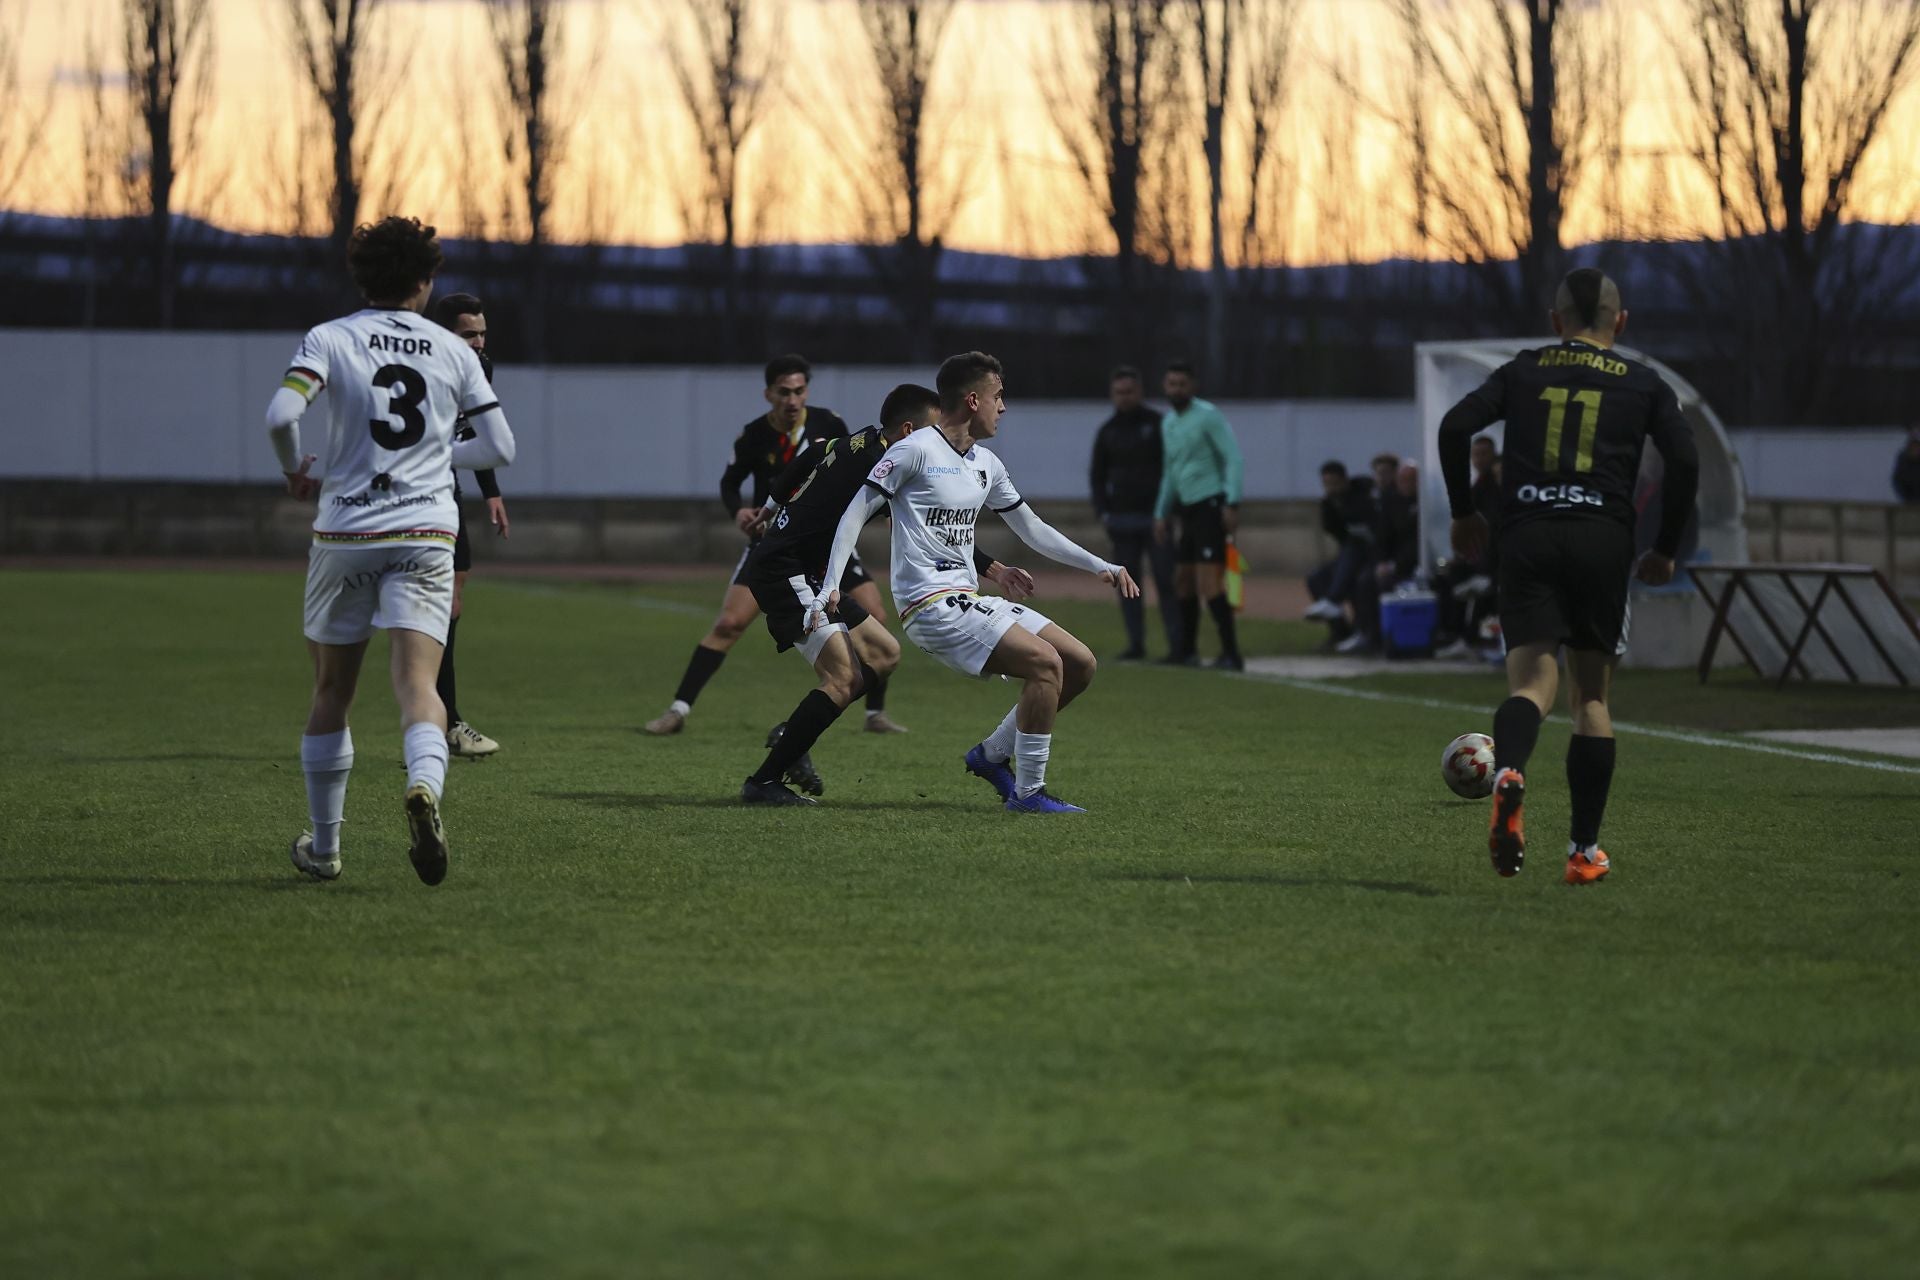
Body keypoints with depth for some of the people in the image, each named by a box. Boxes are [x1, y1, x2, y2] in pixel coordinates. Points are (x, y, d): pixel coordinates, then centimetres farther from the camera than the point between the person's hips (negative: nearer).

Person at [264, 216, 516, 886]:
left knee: (331, 692, 14)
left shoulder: (330, 340, -1)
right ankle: (424, 785, -42)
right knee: (418, 684, -10)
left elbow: (281, 414, -17)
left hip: (344, 535, 0)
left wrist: (295, 467, 4)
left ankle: (323, 845, 22)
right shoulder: (454, 352, 6)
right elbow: (499, 447, 8)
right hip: (425, 537, 0)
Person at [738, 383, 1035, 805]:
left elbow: (802, 465, 29)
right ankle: (763, 782, -15)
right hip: (783, 572, -11)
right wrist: (995, 571, -18)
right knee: (844, 678, -19)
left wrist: (773, 507, 47)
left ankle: (791, 735, 11)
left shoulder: (854, 446, 11)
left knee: (884, 653, 11)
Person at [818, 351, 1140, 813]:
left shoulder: (986, 464, 16)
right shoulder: (915, 451, -8)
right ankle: (1027, 793, -14)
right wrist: (829, 586, -15)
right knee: (1045, 663, -22)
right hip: (931, 605, -9)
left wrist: (1099, 566, 18)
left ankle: (993, 754, 14)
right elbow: (856, 514, -7)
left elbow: (1032, 529, 25)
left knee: (1080, 664, 3)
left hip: (969, 602, 9)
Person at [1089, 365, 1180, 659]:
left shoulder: (1158, 423, 1)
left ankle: (1177, 643, -7)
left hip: (1155, 515, -3)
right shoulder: (1107, 431, 10)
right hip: (1122, 519, 3)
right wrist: (1103, 512, 3)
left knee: (1166, 579, -7)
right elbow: (1098, 476, 16)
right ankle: (1136, 643, 4)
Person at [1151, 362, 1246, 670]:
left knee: (1208, 583, -16)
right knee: (1183, 580, 13)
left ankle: (1231, 653, -16)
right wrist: (1161, 514, 24)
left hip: (1212, 504, -9)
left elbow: (1234, 459, -13)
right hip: (1189, 509, 9)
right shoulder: (1168, 423, 16)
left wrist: (1232, 503, -21)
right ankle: (1187, 650, 24)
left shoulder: (1207, 416, -8)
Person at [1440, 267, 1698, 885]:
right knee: (1592, 694, 10)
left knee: (1532, 679, -6)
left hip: (1526, 538, 0)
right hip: (1602, 542, 0)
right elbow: (1685, 459, 0)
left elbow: (1454, 427, 3)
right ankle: (1584, 851, 9)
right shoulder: (1644, 384, 13)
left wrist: (1463, 513, 15)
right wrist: (1665, 550, 9)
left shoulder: (1521, 371, 16)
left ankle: (1508, 772, -41)